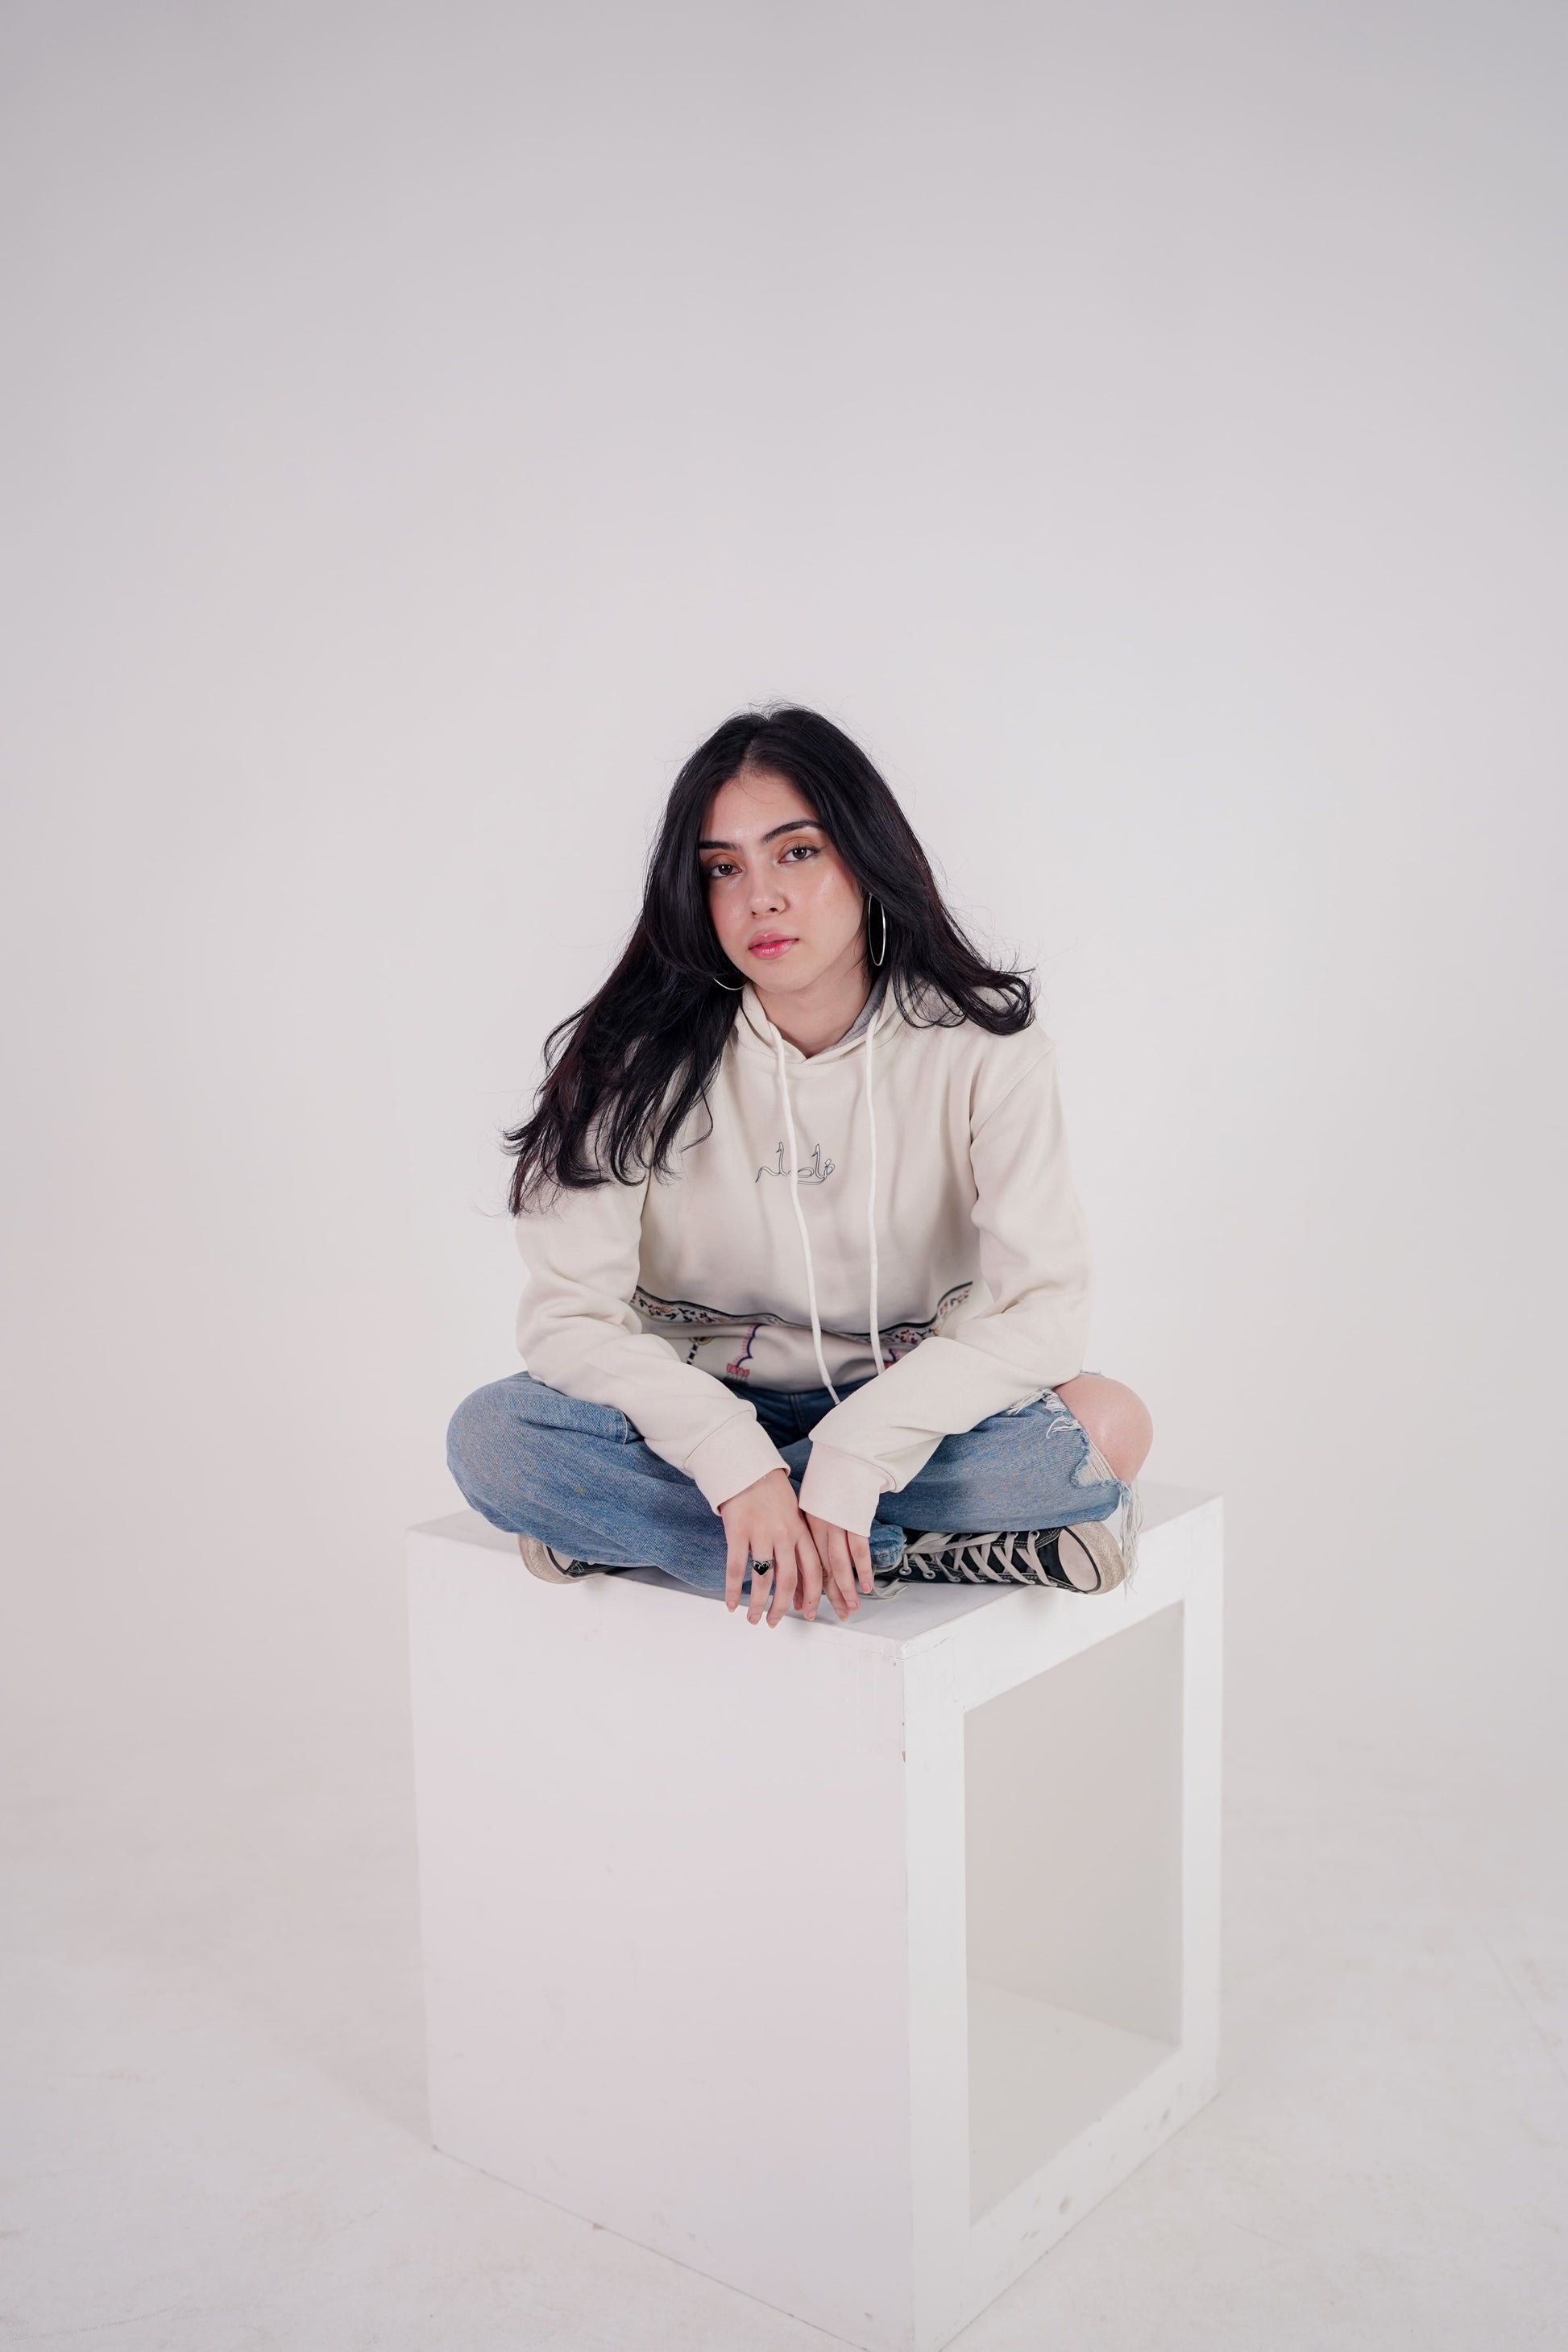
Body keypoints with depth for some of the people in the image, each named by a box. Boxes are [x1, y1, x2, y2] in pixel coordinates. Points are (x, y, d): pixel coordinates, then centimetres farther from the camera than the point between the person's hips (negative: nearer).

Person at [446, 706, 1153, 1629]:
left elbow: (1043, 1309, -16)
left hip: (903, 1413, 0)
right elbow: (568, 1313, -15)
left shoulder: (981, 1049, -10)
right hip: (700, 1421, 1)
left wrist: (856, 1450, -29)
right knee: (492, 1437, -28)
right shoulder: (636, 1057, -9)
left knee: (1111, 1424, -29)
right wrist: (735, 1460, -30)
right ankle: (918, 1551, -23)